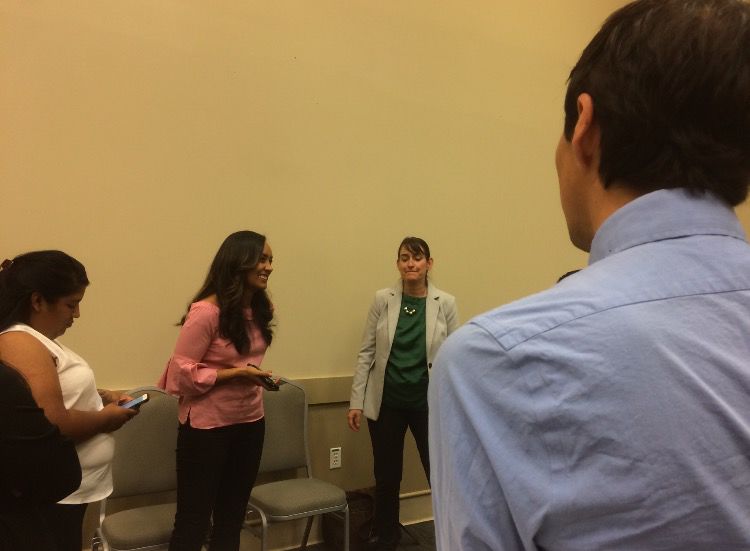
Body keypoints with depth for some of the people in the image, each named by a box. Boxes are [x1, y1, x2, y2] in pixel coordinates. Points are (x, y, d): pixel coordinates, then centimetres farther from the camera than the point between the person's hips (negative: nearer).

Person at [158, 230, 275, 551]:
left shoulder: (258, 309, 3)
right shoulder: (206, 312, -20)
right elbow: (181, 373, -18)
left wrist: (258, 377, 4)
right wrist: (235, 373, -21)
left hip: (250, 422, 7)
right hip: (207, 427, -7)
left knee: (232, 519, 19)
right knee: (193, 522, 7)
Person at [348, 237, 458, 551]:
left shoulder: (445, 303, -3)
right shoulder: (382, 300, -3)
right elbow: (366, 353, 0)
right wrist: (356, 401, -3)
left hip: (429, 403, -1)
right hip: (386, 402, 1)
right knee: (386, 479, 14)